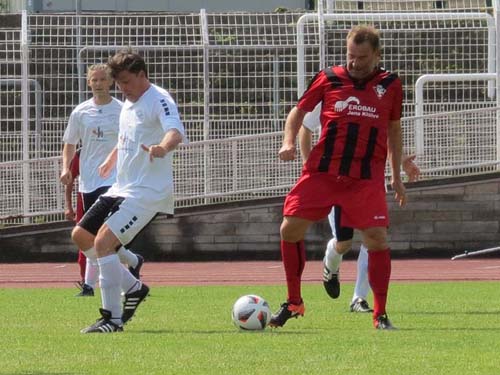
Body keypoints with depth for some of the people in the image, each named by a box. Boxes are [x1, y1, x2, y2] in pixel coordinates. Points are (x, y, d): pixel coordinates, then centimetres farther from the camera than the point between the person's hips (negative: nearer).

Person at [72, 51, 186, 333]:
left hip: (147, 192, -10)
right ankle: (133, 287, 21)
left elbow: (176, 132, -34)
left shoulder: (159, 100, -14)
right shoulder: (130, 104, 15)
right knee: (81, 235, 11)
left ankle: (113, 318, -15)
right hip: (122, 188, 10)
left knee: (103, 241, -21)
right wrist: (111, 161, 45)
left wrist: (163, 147, -54)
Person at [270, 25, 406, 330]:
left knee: (377, 238, -12)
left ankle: (380, 314, 1)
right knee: (290, 229, -4)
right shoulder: (329, 78, 3)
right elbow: (300, 110, 13)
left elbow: (394, 129, 17)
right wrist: (289, 141, -5)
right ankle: (294, 303, 15)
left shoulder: (390, 85, 6)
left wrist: (396, 176, 17)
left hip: (367, 177, -1)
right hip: (322, 171, 1)